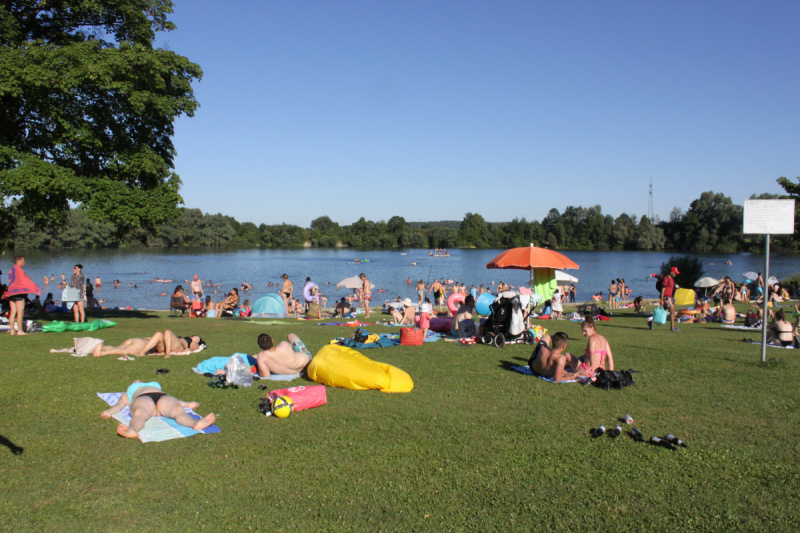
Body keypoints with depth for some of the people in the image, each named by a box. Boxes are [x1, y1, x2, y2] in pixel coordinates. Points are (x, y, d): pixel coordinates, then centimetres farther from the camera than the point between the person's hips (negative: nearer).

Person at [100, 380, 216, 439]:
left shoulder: (155, 385, 48)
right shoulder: (127, 394, 42)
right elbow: (119, 404, 22)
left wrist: (187, 404, 19)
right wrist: (109, 411, 0)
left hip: (163, 398, 1)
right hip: (142, 399, -1)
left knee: (178, 410, -34)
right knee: (139, 413, -39)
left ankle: (195, 423, -64)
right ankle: (132, 430, -71)